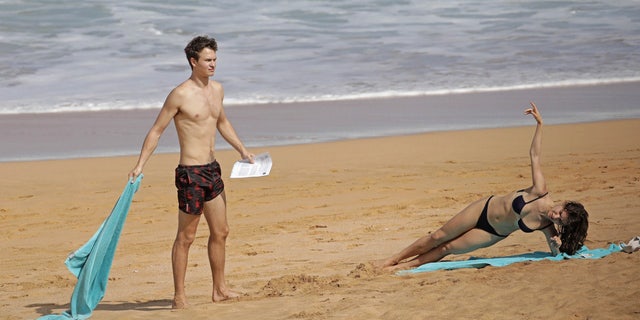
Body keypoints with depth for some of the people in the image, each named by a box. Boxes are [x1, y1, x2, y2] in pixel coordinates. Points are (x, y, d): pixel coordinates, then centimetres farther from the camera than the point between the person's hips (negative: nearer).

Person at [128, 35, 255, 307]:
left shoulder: (217, 89, 10)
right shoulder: (180, 95, -13)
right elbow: (156, 130, -9)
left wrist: (242, 151, 25)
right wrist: (140, 165, -16)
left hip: (212, 170, 8)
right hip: (191, 172, -8)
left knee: (220, 232, 14)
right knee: (186, 237, -2)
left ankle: (220, 290, 25)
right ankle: (179, 297, 5)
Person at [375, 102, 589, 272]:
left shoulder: (548, 227, -23)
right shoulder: (541, 193, -24)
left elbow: (556, 252, -10)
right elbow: (535, 155, -19)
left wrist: (558, 245, -33)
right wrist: (539, 123, -24)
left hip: (493, 234, 0)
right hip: (485, 209, 0)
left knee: (448, 248, 0)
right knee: (438, 237, 6)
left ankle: (404, 266, 18)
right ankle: (393, 259, 22)